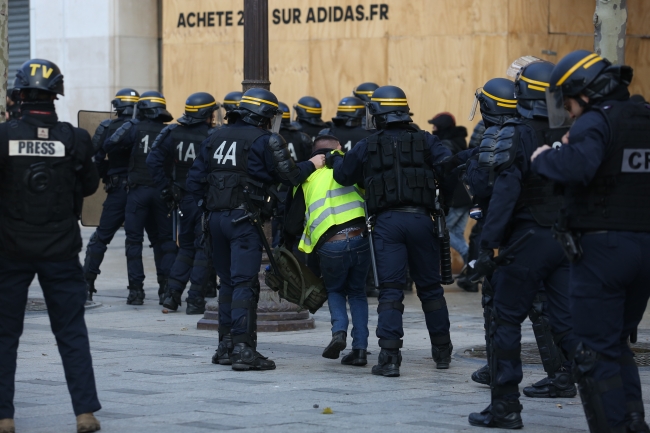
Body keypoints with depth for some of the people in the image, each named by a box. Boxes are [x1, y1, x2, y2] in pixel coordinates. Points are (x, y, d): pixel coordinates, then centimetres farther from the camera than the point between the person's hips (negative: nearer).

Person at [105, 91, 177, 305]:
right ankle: (166, 286, 3)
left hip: (138, 190, -2)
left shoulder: (135, 128, -2)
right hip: (163, 191, 2)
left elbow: (109, 145, -8)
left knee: (134, 240, 3)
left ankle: (136, 290, -2)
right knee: (164, 240, 11)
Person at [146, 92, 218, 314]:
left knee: (186, 247, 19)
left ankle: (172, 293, 10)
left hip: (183, 199, 5)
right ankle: (195, 300, 1)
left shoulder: (173, 133, 1)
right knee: (203, 249, 4)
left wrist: (166, 189, 1)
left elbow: (154, 160, -3)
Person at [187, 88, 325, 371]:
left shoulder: (215, 138, 15)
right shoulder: (265, 140, -5)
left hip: (216, 217, 7)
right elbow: (290, 176, -5)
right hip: (244, 219, -7)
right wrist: (312, 164, 12)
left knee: (228, 282, 15)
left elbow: (194, 181, 13)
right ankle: (243, 350, -14)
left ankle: (226, 346, 18)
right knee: (244, 284, -9)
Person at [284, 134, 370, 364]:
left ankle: (339, 331, -1)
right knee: (357, 293, 21)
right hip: (360, 239, 0)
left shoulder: (305, 180, 14)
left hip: (330, 247, 0)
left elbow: (293, 225, 12)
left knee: (335, 290, 26)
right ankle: (360, 348, 10)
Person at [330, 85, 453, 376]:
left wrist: (335, 159, 36)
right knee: (430, 287, 14)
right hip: (421, 219, 1)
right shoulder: (425, 141, 8)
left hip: (387, 221, -1)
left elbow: (343, 176, 16)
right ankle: (442, 352, 23)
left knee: (390, 290, -3)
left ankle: (389, 356, -14)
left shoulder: (367, 147, 7)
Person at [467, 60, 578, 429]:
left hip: (528, 238, -5)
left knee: (507, 320, 3)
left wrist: (488, 245, -18)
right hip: (568, 240, 5)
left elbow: (505, 193, -17)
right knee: (567, 322, 8)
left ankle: (506, 406, 3)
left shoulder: (516, 135, -10)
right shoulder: (573, 135, 6)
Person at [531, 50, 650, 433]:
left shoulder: (595, 122, -13)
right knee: (618, 345, 20)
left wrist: (543, 157, -11)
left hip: (602, 247, -8)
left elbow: (576, 168, -30)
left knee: (596, 352, -2)